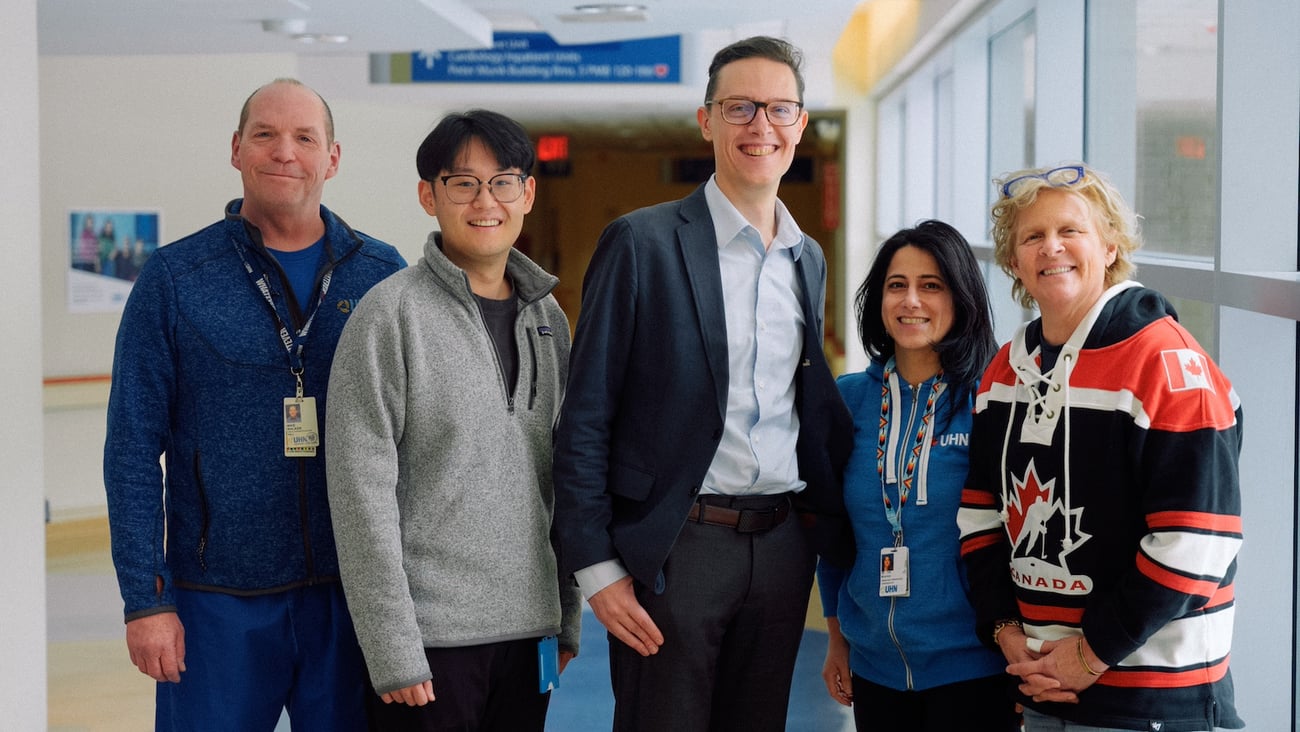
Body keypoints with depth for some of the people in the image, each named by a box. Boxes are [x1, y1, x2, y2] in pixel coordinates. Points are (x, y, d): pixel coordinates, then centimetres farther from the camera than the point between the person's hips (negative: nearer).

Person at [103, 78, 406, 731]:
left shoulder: (382, 275, 4)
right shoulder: (174, 278, -1)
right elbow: (133, 449, -2)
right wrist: (146, 598, -7)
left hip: (353, 595, 2)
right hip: (217, 601, -2)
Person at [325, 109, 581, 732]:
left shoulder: (548, 319, 9)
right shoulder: (392, 313, -8)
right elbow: (362, 492, -12)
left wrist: (568, 618, 12)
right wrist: (393, 650, -14)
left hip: (528, 628, 5)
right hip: (432, 633, -5)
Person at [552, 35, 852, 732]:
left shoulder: (809, 258, 12)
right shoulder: (642, 243, -6)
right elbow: (584, 419, -7)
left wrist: (826, 519, 8)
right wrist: (597, 567, -11)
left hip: (783, 542, 5)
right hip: (676, 543, -5)